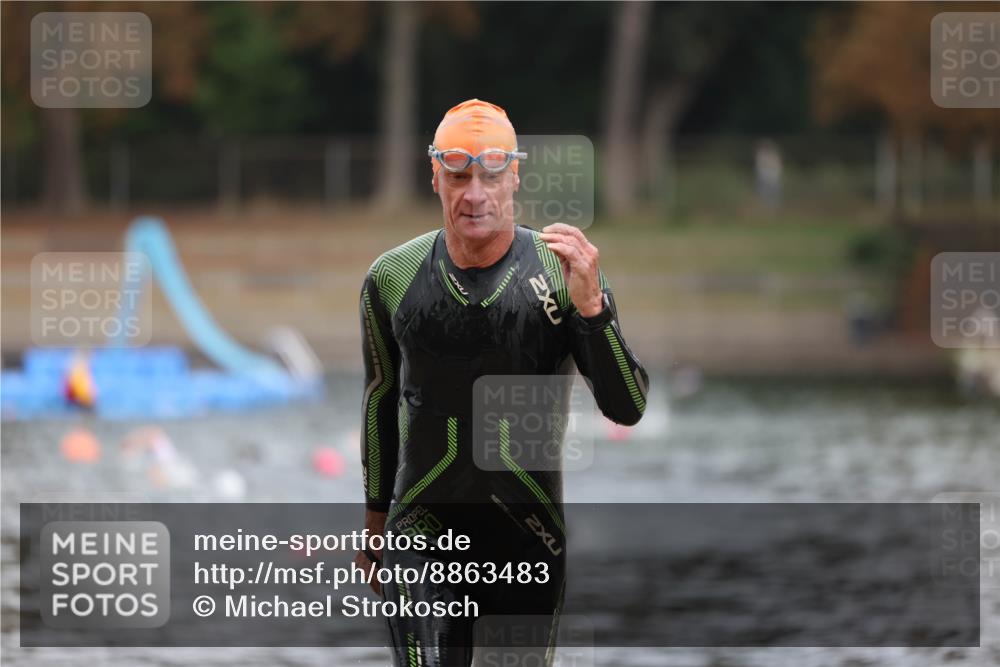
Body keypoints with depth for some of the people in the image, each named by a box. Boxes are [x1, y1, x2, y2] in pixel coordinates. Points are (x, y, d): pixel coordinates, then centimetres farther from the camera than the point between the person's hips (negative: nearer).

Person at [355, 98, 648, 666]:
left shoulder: (561, 274, -7)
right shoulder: (393, 278, 0)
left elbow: (627, 409, -11)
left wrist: (590, 306, -25)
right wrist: (376, 516, 20)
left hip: (531, 539, 0)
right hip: (423, 533, 0)